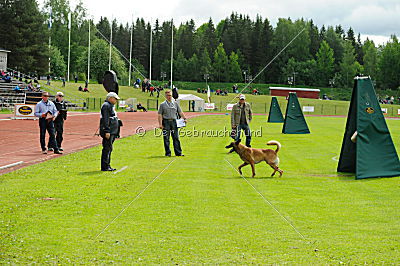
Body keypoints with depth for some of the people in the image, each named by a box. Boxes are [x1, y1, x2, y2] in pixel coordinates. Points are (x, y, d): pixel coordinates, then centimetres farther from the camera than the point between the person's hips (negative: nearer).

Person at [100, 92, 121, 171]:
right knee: (107, 148, -11)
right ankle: (105, 167, -11)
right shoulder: (106, 105, -11)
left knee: (108, 149, 11)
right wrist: (107, 131, -24)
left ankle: (107, 166, 15)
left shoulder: (110, 106, 21)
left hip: (112, 131, 11)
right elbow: (105, 119, -19)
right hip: (108, 132, -11)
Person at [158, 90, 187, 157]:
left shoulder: (175, 103, 13)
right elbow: (160, 115, 0)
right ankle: (168, 153, 5)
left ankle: (178, 152, 1)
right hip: (166, 122, -2)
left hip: (174, 122, 2)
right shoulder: (162, 104, 5)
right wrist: (160, 124, -10)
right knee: (166, 139, -1)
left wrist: (184, 118, -3)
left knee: (176, 137, 0)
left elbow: (180, 112, 12)